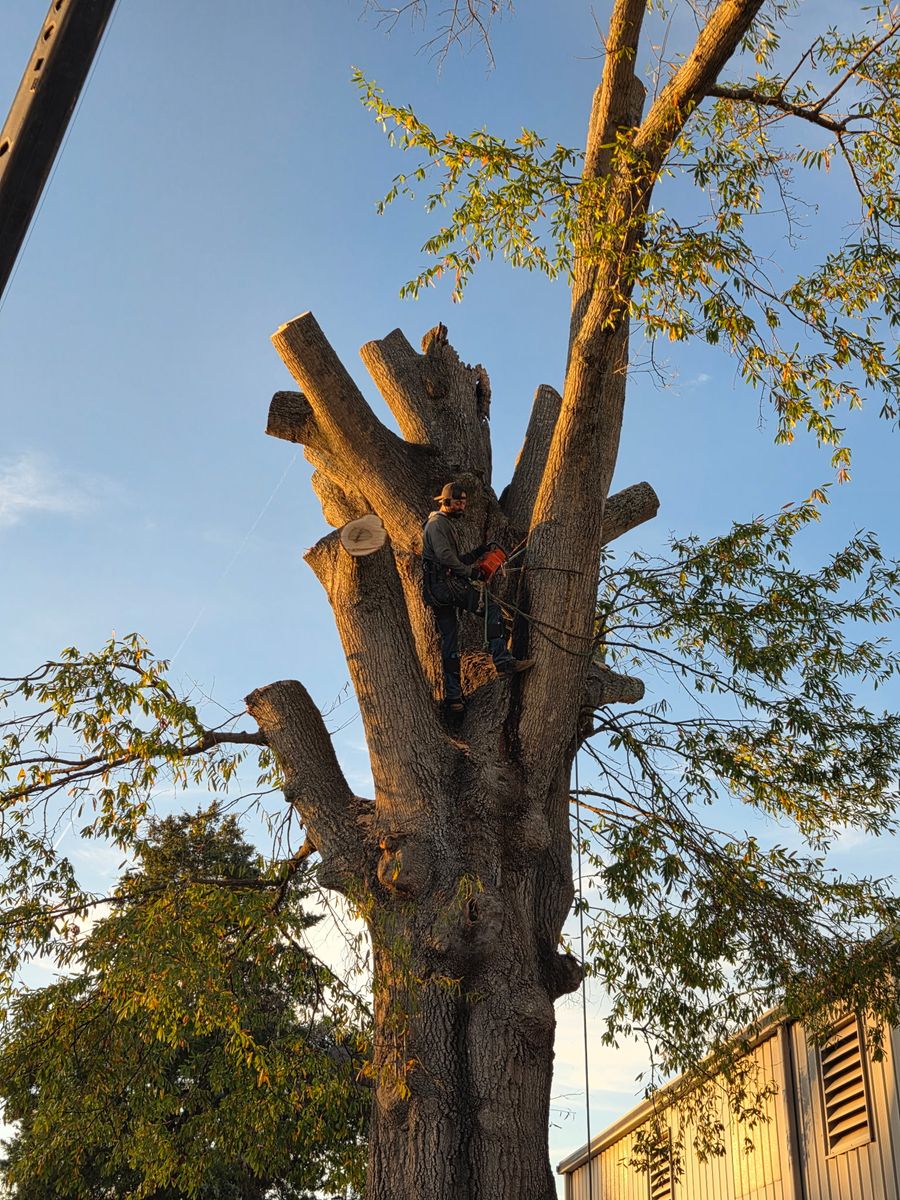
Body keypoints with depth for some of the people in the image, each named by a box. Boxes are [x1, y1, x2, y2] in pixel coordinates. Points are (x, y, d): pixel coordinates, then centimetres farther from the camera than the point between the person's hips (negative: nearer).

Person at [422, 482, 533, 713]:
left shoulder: (449, 525, 28)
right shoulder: (437, 523, -5)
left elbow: (455, 561, 28)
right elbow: (444, 555, -19)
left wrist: (476, 554, 15)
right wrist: (469, 571, -13)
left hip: (437, 592, 11)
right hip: (442, 584, -11)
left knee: (449, 641, 9)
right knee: (490, 603, -19)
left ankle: (453, 696, 10)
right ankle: (502, 660, -28)